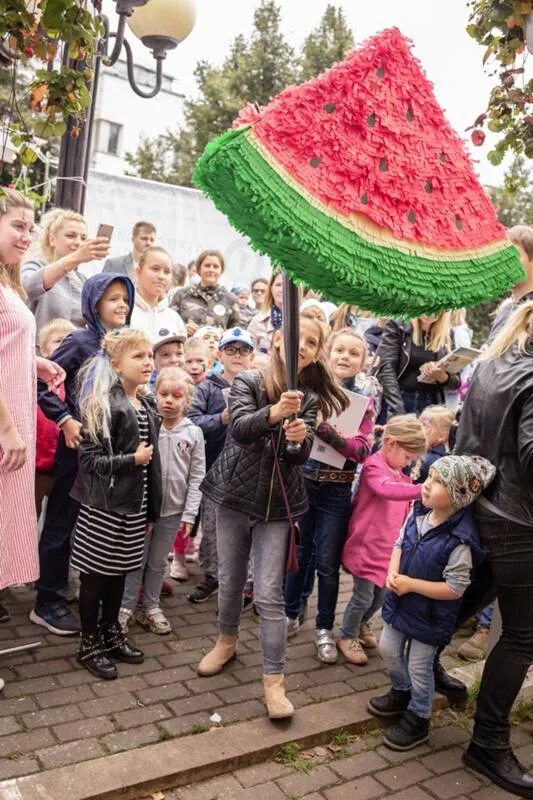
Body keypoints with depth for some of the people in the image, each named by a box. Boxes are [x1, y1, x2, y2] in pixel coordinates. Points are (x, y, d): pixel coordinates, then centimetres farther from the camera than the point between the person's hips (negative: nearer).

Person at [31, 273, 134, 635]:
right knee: (63, 522, 5)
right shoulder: (80, 342, -9)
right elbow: (41, 381, -11)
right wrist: (65, 421, -15)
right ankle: (48, 603, 18)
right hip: (79, 445, -6)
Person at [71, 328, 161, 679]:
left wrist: (152, 510, 13)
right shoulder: (104, 405, -15)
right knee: (97, 575, 7)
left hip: (133, 505, 7)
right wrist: (132, 459, -19)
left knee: (119, 573, 18)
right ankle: (89, 644, 23)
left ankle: (112, 634, 34)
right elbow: (89, 459, -17)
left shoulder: (147, 407, 8)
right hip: (105, 506, -7)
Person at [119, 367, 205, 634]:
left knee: (158, 562, 16)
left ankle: (150, 607, 32)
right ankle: (125, 607, 26)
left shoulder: (193, 433, -3)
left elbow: (196, 478, -1)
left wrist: (189, 514, -4)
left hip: (173, 510, 1)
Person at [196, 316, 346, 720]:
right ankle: (227, 641, 43)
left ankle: (274, 681, 11)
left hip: (278, 504, 0)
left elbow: (301, 455, -14)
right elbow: (239, 427, -25)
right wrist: (274, 412, -43)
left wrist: (299, 438, -36)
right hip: (236, 495, 1)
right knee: (230, 583, 16)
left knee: (269, 595, -2)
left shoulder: (310, 398, -4)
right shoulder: (248, 381, -8)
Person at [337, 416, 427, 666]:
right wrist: (420, 490, -47)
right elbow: (386, 489, -38)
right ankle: (347, 636, 24)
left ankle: (361, 624, 43)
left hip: (388, 548, 8)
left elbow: (404, 512, 18)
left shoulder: (401, 475, 11)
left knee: (381, 595, 16)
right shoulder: (374, 465, -16)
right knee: (364, 596, 2)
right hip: (366, 546, -8)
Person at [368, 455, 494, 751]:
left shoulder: (460, 541, -30)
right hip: (401, 602, 7)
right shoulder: (419, 514, -9)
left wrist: (411, 584, -25)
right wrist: (392, 573, -12)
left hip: (430, 615, -7)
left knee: (419, 667, 10)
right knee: (389, 650, 22)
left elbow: (455, 589, -26)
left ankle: (418, 719, 35)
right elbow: (399, 544, 6)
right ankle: (401, 693, 49)